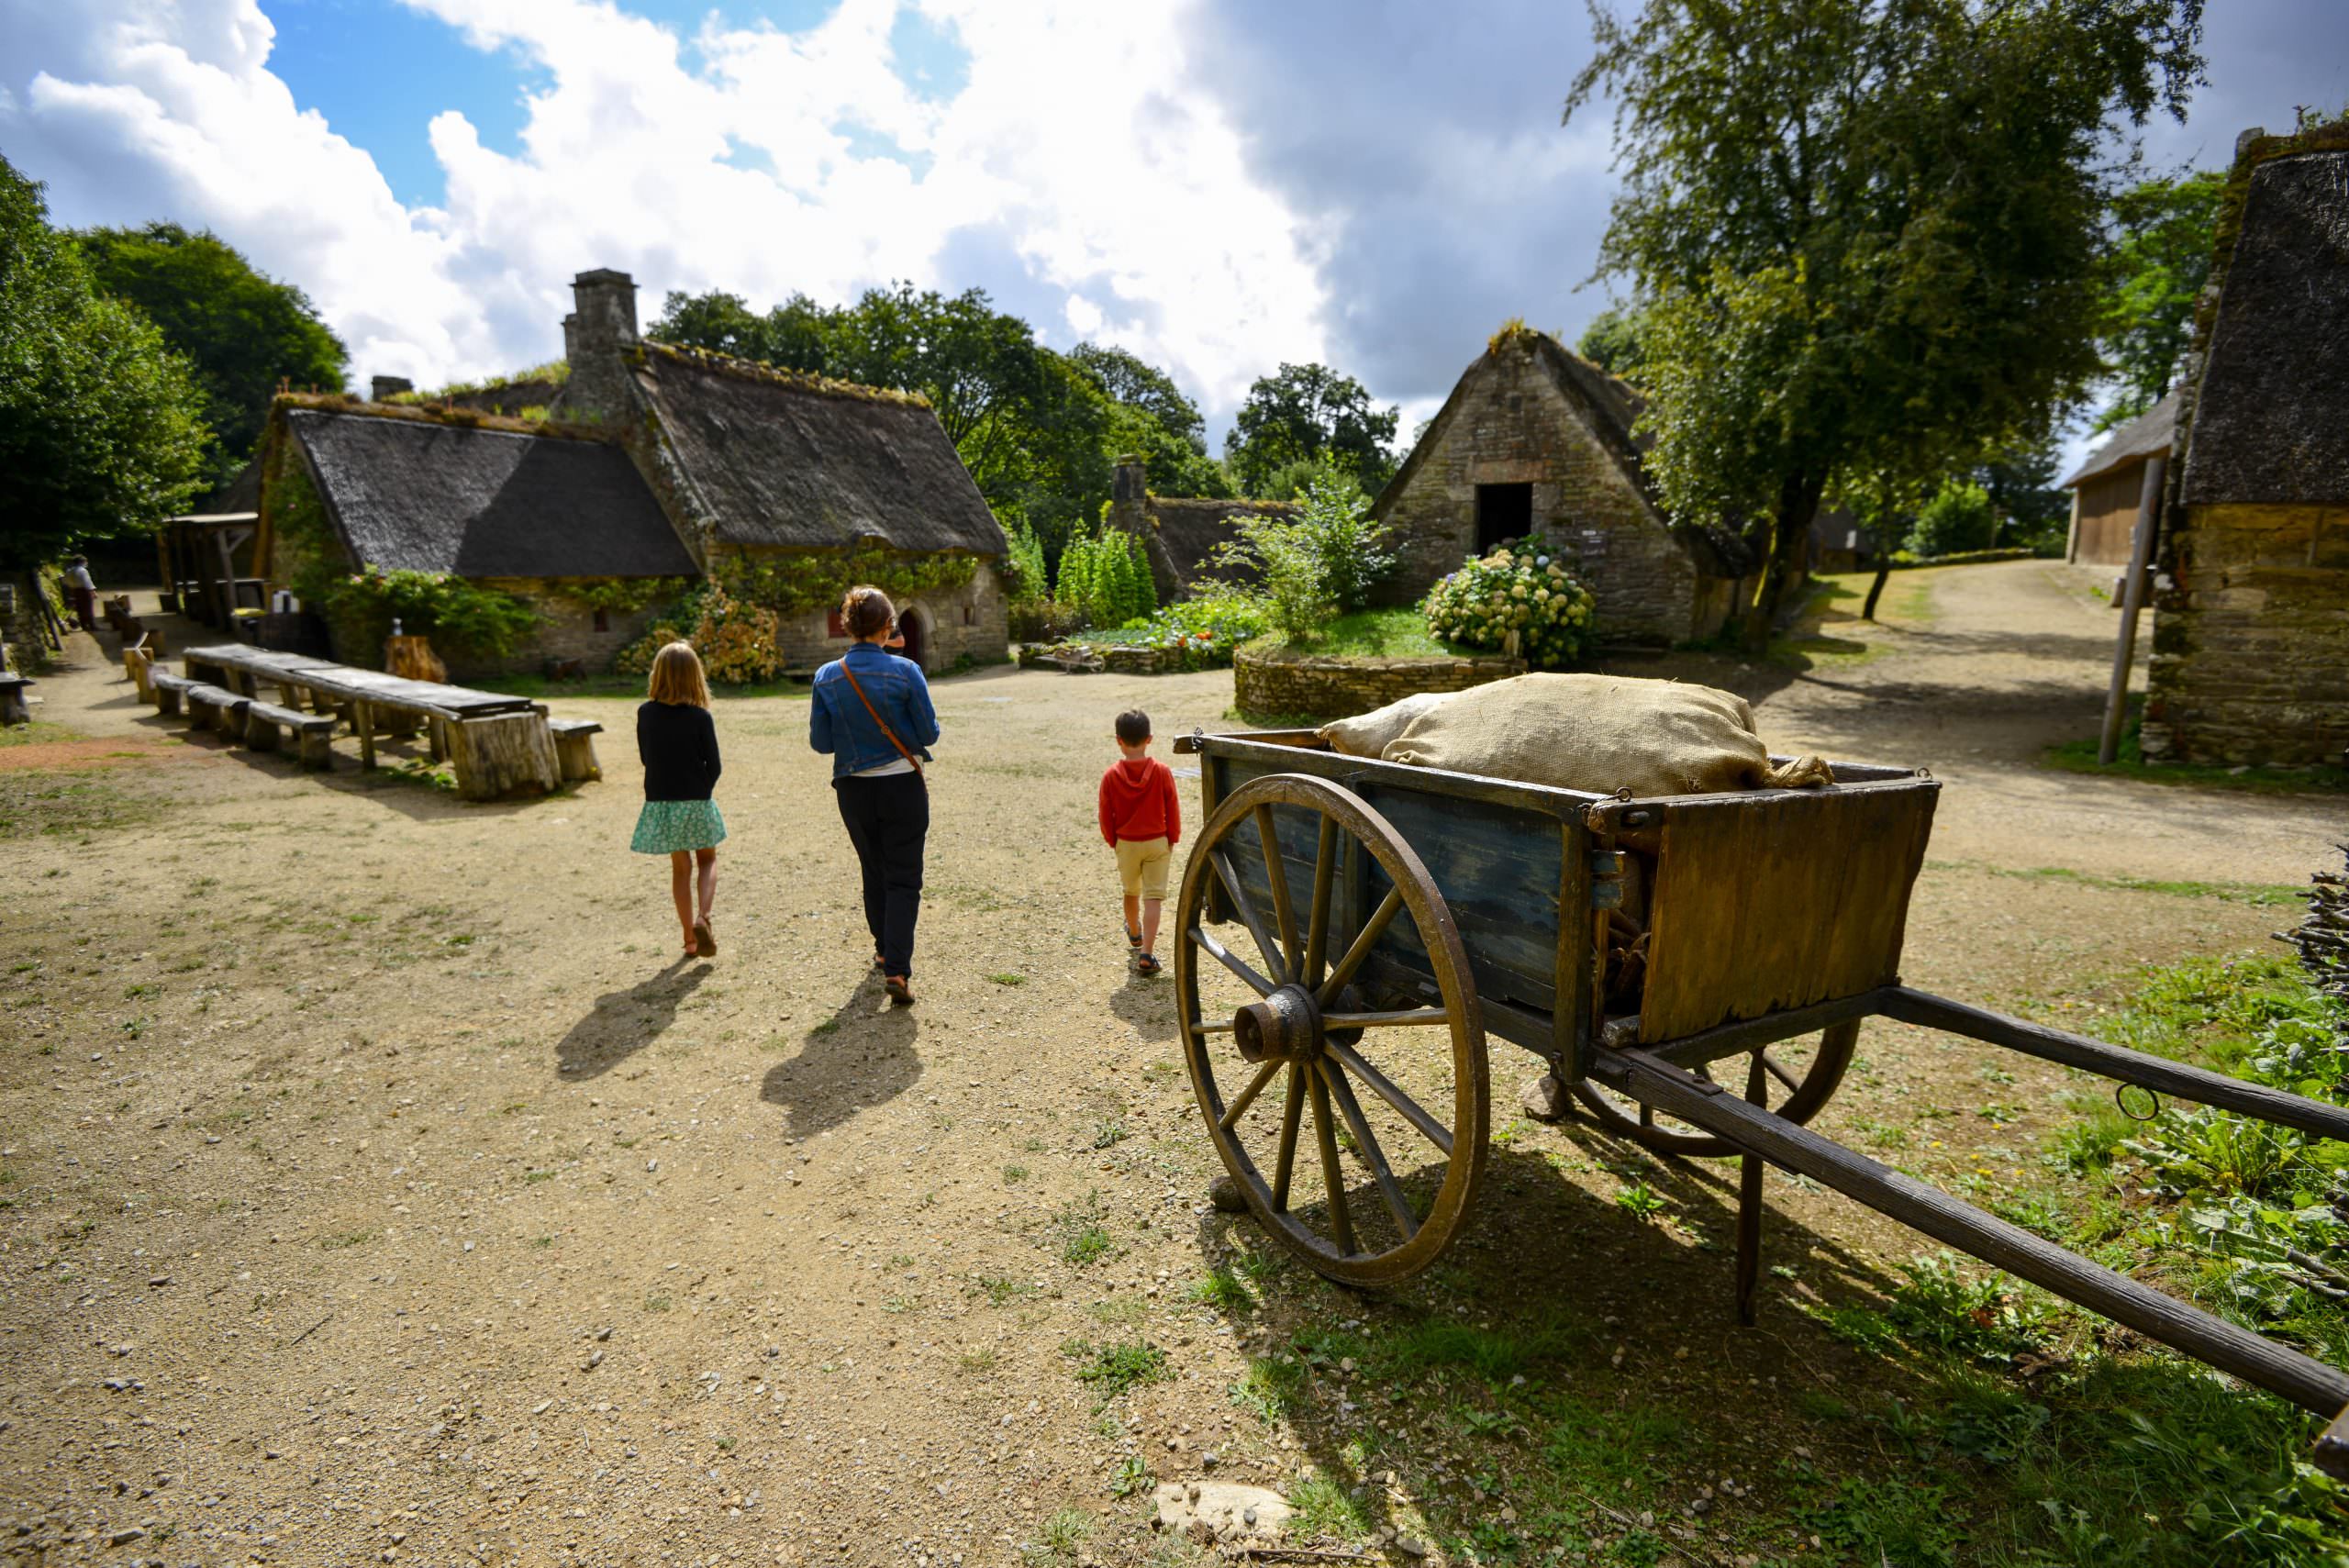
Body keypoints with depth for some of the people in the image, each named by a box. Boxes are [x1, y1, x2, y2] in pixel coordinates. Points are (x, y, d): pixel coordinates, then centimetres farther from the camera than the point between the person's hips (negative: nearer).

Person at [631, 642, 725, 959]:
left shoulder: (645, 713, -4)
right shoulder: (700, 716, -13)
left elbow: (645, 757, 7)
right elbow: (713, 766, -8)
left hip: (660, 803, 2)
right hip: (696, 802, -2)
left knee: (680, 867, 14)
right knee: (707, 860, 16)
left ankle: (690, 938, 18)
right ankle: (703, 917, -9)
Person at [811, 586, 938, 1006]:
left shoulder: (827, 677, -4)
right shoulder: (904, 671, -13)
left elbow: (821, 742, -1)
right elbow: (929, 734, -9)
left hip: (853, 790, 3)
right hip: (902, 786, -3)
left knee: (873, 872, 21)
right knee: (903, 879, 3)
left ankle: (884, 951, 37)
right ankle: (897, 969, -8)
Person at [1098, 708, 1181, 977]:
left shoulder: (1111, 776, -11)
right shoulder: (1162, 772, -12)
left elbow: (1106, 815, -4)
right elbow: (1173, 810, -6)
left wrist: (1112, 841, 12)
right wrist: (1173, 839, 8)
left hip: (1126, 844, 2)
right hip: (1158, 843, -1)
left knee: (1131, 892, 23)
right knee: (1153, 897, 0)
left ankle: (1135, 935, 47)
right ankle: (1146, 954, -10)